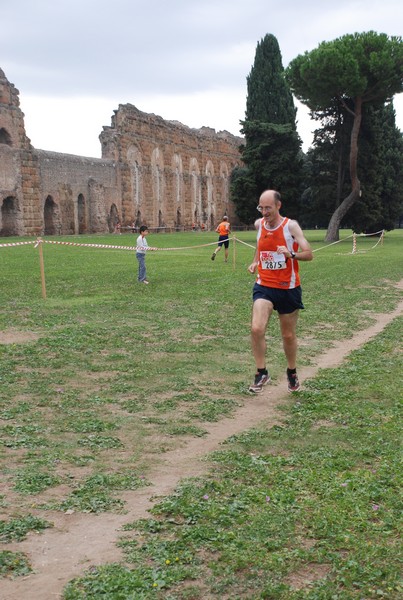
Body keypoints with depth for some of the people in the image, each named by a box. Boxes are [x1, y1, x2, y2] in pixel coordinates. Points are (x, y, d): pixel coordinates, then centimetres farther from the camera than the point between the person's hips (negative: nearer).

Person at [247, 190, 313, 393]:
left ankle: (292, 373, 33)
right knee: (256, 329, -18)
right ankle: (261, 373, -3)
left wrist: (291, 254, -33)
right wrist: (255, 262, 6)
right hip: (264, 286, 3)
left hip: (288, 288, -2)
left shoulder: (290, 226, -10)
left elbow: (308, 254, -13)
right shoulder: (260, 224, 3)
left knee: (288, 335, 10)